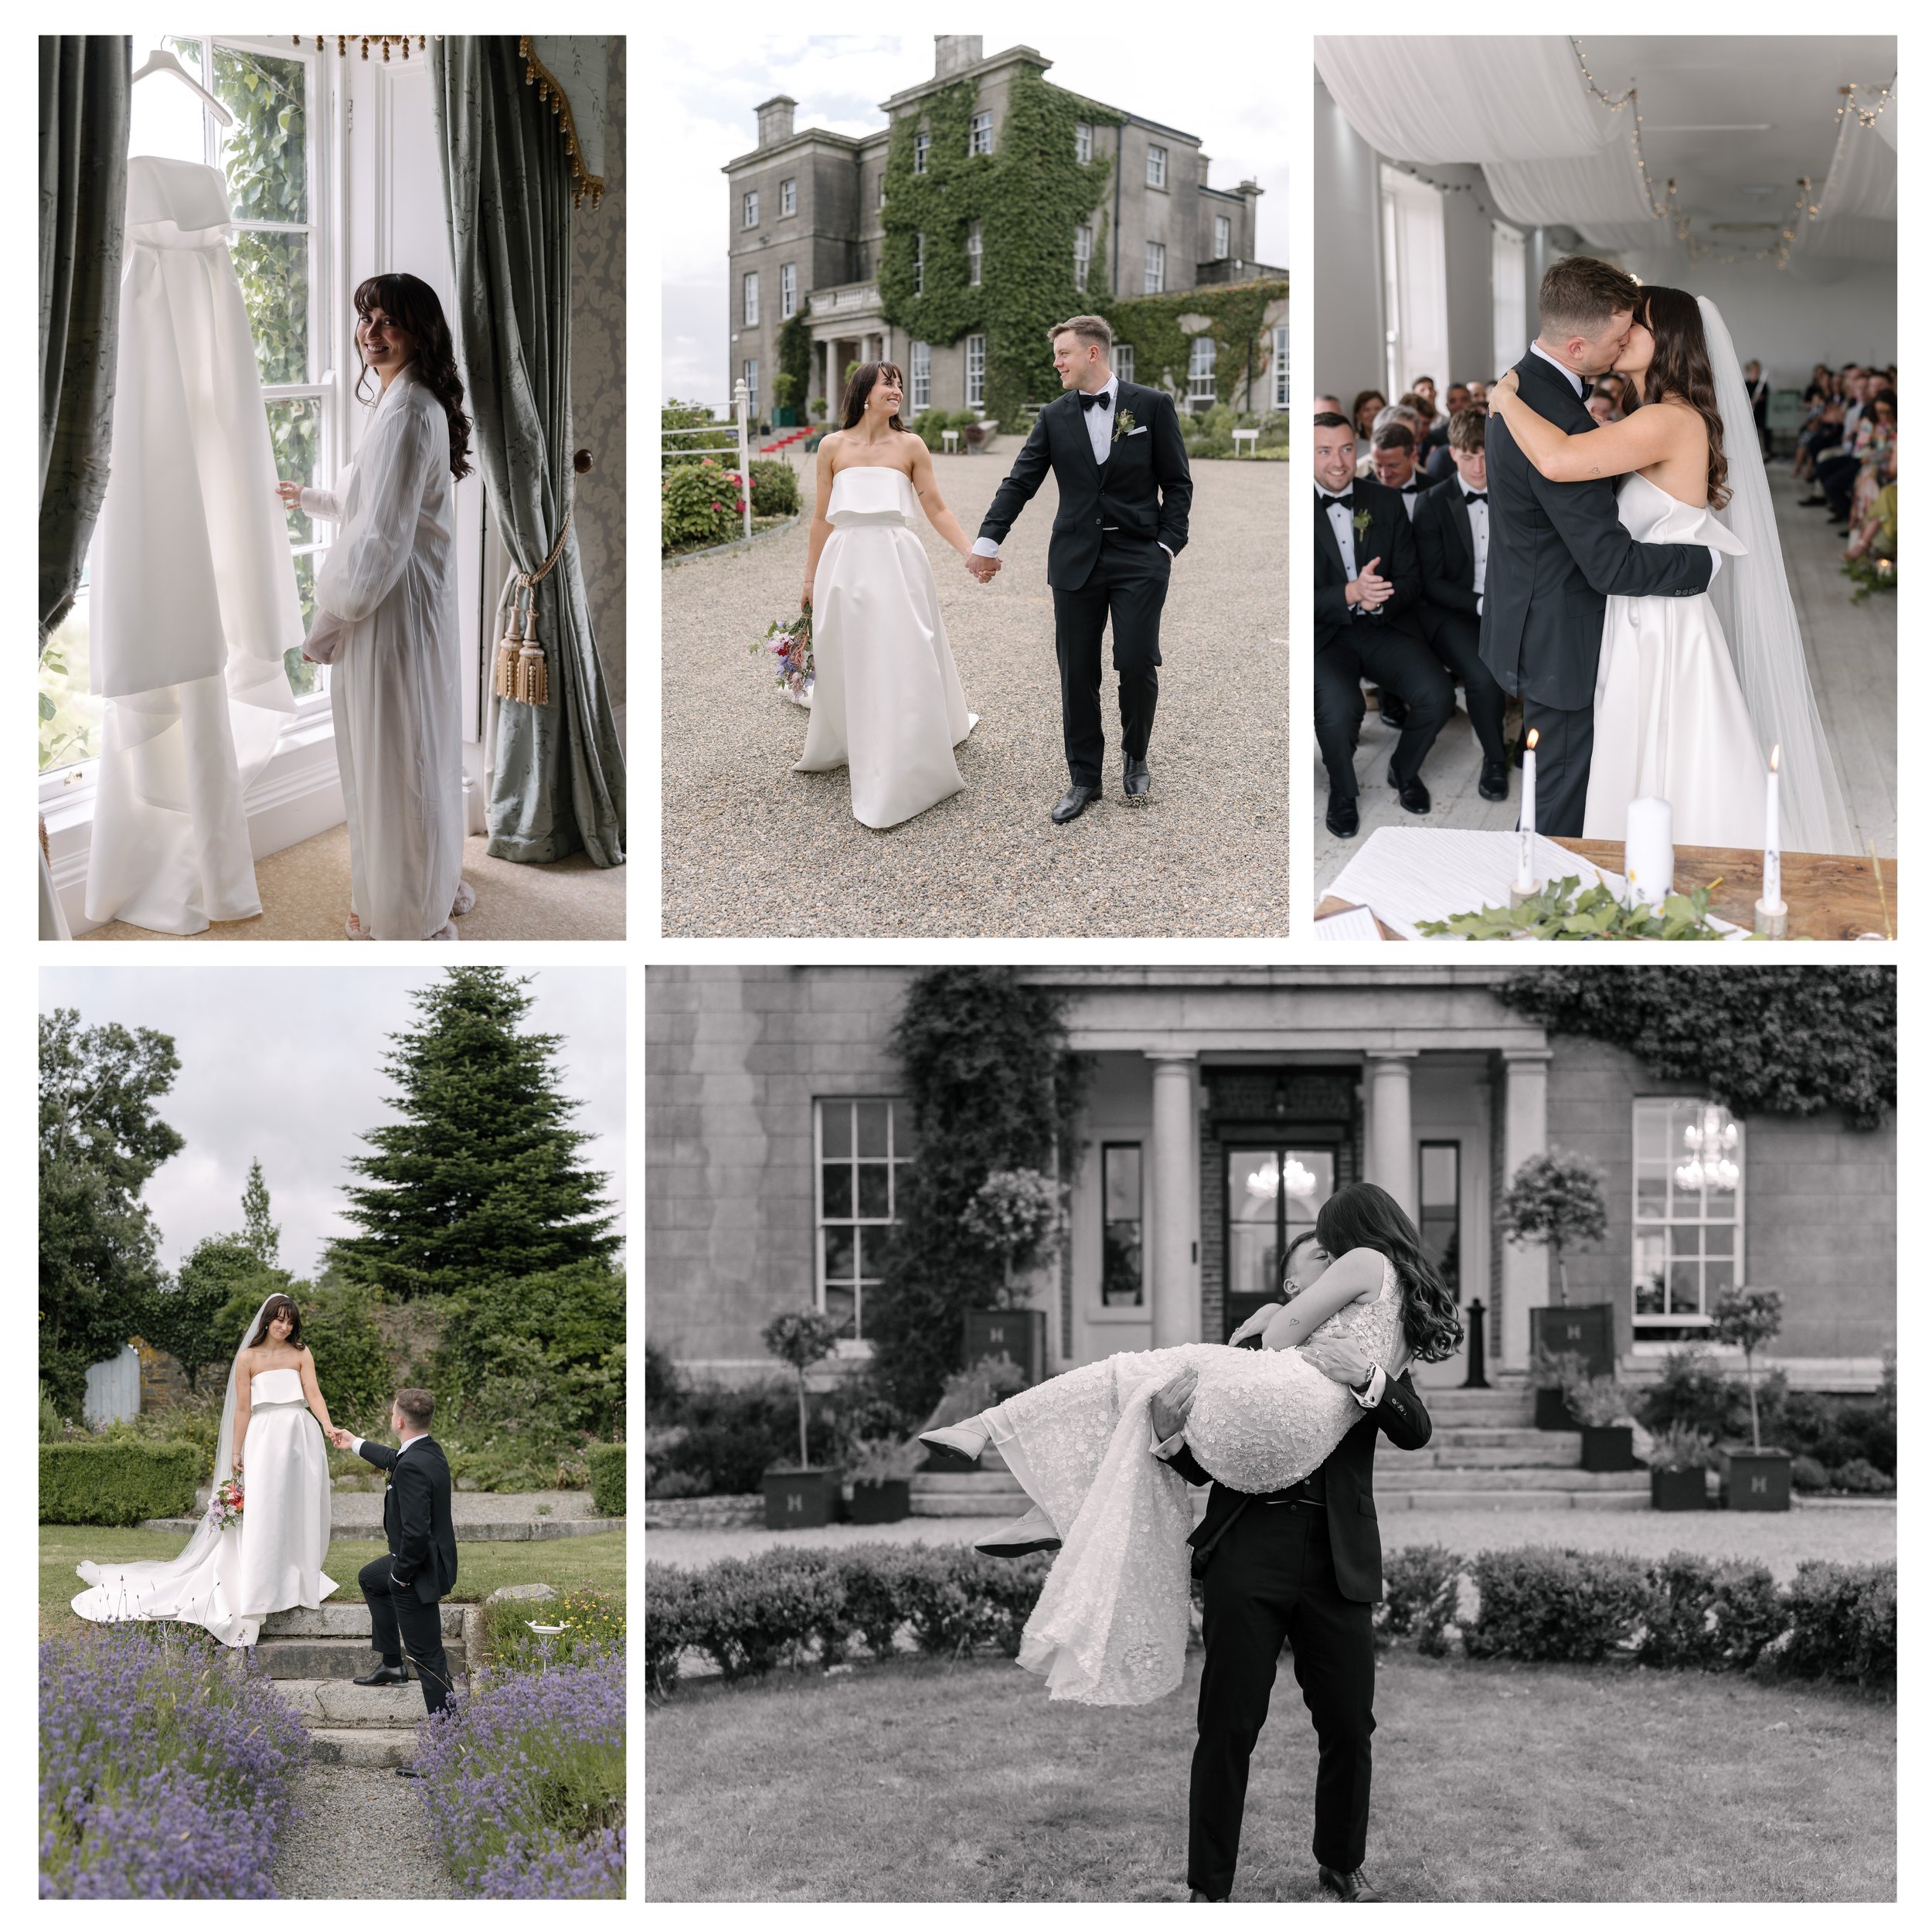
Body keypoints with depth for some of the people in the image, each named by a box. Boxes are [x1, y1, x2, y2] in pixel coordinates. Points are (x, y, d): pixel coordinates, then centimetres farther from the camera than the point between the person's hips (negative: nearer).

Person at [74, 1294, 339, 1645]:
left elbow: (313, 1394, -3)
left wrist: (328, 1426, -20)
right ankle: (254, 1599, -7)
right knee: (261, 1514, -8)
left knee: (299, 1513, 5)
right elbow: (243, 1408, 4)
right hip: (265, 1440, -2)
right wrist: (236, 1453, 1)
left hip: (301, 1439, 2)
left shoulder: (301, 1354, 8)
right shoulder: (248, 1358, 5)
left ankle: (297, 1582, 18)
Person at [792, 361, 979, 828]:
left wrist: (973, 552, -8)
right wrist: (810, 578, 12)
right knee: (846, 663, 10)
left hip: (897, 563, -1)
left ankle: (895, 785, 1)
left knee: (901, 665, -3)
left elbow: (937, 511, 3)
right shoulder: (832, 447, 4)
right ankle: (837, 747, 30)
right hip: (846, 563, 1)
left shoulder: (910, 446, 2)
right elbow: (822, 517, 10)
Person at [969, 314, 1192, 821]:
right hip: (1076, 560, 3)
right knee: (1077, 674, 3)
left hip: (1140, 557, -2)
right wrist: (987, 542, -5)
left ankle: (1135, 758, 19)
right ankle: (1084, 778, 14)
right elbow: (1020, 482, 4)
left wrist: (1169, 544, -6)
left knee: (1137, 664, -7)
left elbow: (1178, 483, 2)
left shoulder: (1153, 405, -1)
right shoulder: (1054, 416, 6)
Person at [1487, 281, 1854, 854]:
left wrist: (1506, 399, -18)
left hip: (1662, 635, -10)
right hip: (1639, 627, 10)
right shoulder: (1654, 422, 12)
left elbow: (1557, 460, -32)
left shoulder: (1672, 421, -21)